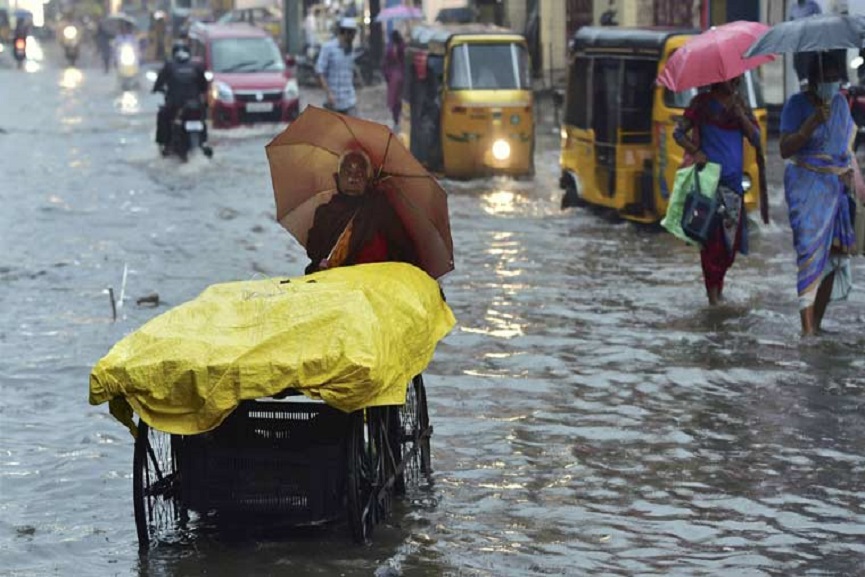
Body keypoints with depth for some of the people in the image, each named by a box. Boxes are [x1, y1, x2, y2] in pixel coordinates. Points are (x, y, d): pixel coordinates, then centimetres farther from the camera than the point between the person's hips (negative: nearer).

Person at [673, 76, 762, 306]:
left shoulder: (739, 104, 13)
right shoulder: (703, 102, 1)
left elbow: (756, 139, 5)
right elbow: (679, 132, -1)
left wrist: (741, 114, -8)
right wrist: (695, 151, -16)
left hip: (733, 180, 5)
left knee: (731, 237, 5)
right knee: (713, 237, -9)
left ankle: (717, 285, 20)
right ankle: (713, 291, -4)